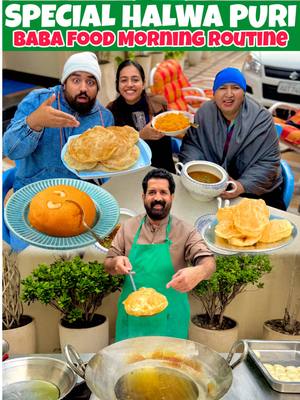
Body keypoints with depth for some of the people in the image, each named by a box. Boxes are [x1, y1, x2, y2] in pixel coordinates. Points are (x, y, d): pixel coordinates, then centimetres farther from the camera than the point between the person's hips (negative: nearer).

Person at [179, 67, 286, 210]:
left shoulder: (261, 119, -12)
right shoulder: (204, 113, -3)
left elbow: (268, 162, -13)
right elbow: (191, 145, 0)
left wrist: (242, 186, -29)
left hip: (258, 193, -2)